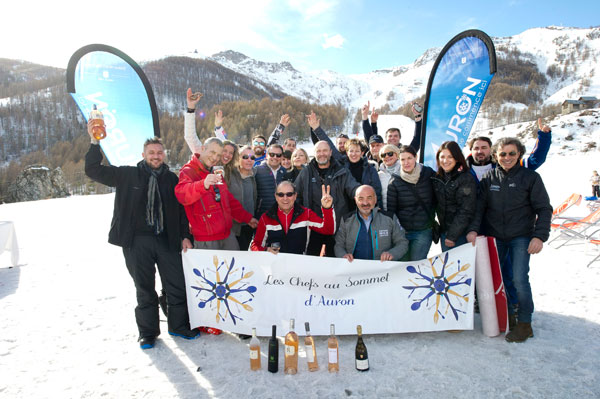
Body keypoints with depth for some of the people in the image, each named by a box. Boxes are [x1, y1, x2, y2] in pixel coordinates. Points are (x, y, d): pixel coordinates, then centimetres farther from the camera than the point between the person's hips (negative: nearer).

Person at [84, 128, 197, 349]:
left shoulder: (171, 178, 8)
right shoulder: (128, 175, 3)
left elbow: (181, 209, 11)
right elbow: (93, 170, 1)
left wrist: (185, 236, 4)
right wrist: (95, 143, -11)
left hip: (167, 240, 2)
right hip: (137, 242, -1)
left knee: (178, 285, 5)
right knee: (144, 289, 9)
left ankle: (178, 325, 26)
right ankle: (148, 333, 26)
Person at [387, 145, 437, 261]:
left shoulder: (428, 174, 0)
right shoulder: (394, 182, -3)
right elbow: (390, 210, -1)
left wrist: (432, 218, 6)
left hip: (424, 231, 0)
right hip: (403, 231, 0)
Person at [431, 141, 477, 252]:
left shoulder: (467, 179, -11)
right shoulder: (437, 178, 8)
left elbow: (466, 211, -14)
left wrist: (452, 235, -15)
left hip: (461, 233, -5)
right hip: (444, 231, 6)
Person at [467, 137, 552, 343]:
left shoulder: (530, 177, -3)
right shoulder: (489, 178, 4)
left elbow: (544, 209, -2)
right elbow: (479, 205, 0)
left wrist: (539, 236, -11)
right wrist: (473, 229, -13)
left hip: (521, 237, -3)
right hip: (495, 236, 3)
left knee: (519, 279, -9)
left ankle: (524, 324, 8)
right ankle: (506, 315, 25)